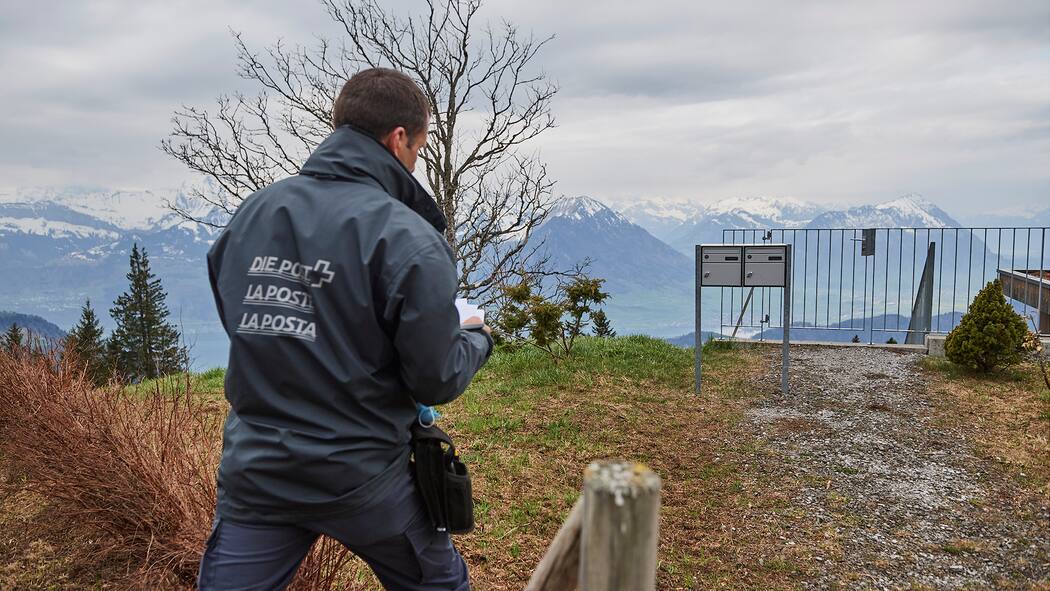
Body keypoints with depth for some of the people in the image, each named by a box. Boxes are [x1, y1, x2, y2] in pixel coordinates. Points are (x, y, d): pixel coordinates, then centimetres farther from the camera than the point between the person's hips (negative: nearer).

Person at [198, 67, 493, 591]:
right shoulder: (408, 239, -17)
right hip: (362, 479, -3)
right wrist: (477, 338, 6)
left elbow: (240, 321, 11)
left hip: (253, 470, 4)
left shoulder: (252, 212, 0)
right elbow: (437, 381, -14)